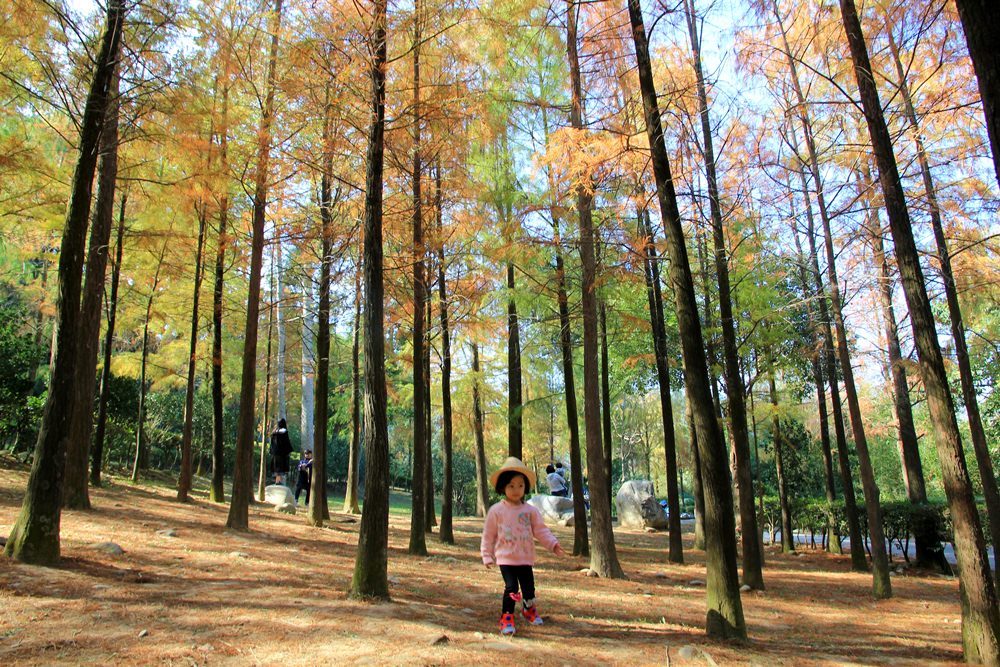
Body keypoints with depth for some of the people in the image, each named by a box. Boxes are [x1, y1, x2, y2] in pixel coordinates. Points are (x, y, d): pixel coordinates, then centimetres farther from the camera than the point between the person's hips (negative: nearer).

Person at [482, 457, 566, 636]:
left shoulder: (531, 511, 0)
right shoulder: (496, 510, -5)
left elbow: (540, 530, 1)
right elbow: (488, 535, 1)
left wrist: (553, 544, -12)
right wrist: (487, 556, 1)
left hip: (525, 558, 3)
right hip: (505, 558, -3)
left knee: (529, 587, 11)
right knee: (511, 587, -12)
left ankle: (529, 609, 41)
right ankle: (507, 617, 7)